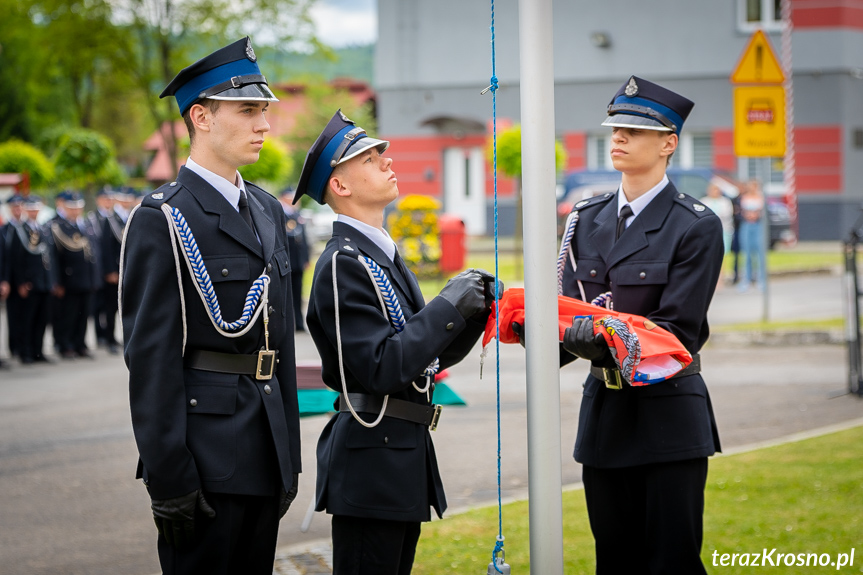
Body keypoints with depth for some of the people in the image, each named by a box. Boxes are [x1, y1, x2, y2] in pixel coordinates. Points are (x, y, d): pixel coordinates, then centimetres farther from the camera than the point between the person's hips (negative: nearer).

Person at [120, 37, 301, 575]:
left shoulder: (268, 211, 15)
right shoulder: (161, 220, -9)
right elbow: (151, 355, -14)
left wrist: (290, 457, 16)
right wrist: (168, 479, -18)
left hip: (265, 453, 7)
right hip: (204, 457, -7)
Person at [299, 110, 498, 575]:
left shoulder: (384, 257, 17)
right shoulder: (342, 264, -14)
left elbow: (430, 355, 18)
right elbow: (381, 367, -23)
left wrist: (474, 309, 1)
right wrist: (449, 306, -18)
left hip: (405, 452, 10)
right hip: (370, 462, -10)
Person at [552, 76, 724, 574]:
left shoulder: (697, 227, -7)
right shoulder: (588, 219, 11)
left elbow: (677, 330, -14)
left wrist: (604, 340, -31)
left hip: (668, 417, -5)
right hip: (604, 414, 5)